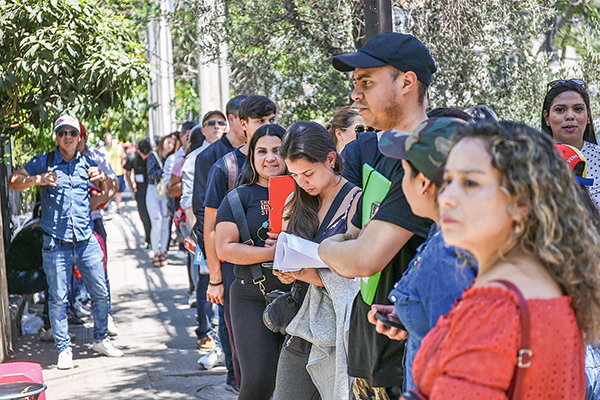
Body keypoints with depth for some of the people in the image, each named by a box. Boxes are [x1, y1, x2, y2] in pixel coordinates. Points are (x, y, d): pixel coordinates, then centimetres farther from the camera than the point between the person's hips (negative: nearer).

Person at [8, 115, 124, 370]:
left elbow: (107, 191, 22)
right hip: (56, 242, -3)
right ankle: (64, 349, 11)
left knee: (100, 293, 6)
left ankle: (101, 339, 25)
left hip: (87, 240, 3)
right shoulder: (44, 163, 1)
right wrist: (37, 180, -22)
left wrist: (101, 179, 0)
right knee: (58, 297, 0)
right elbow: (13, 182, -4)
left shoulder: (87, 163, 10)